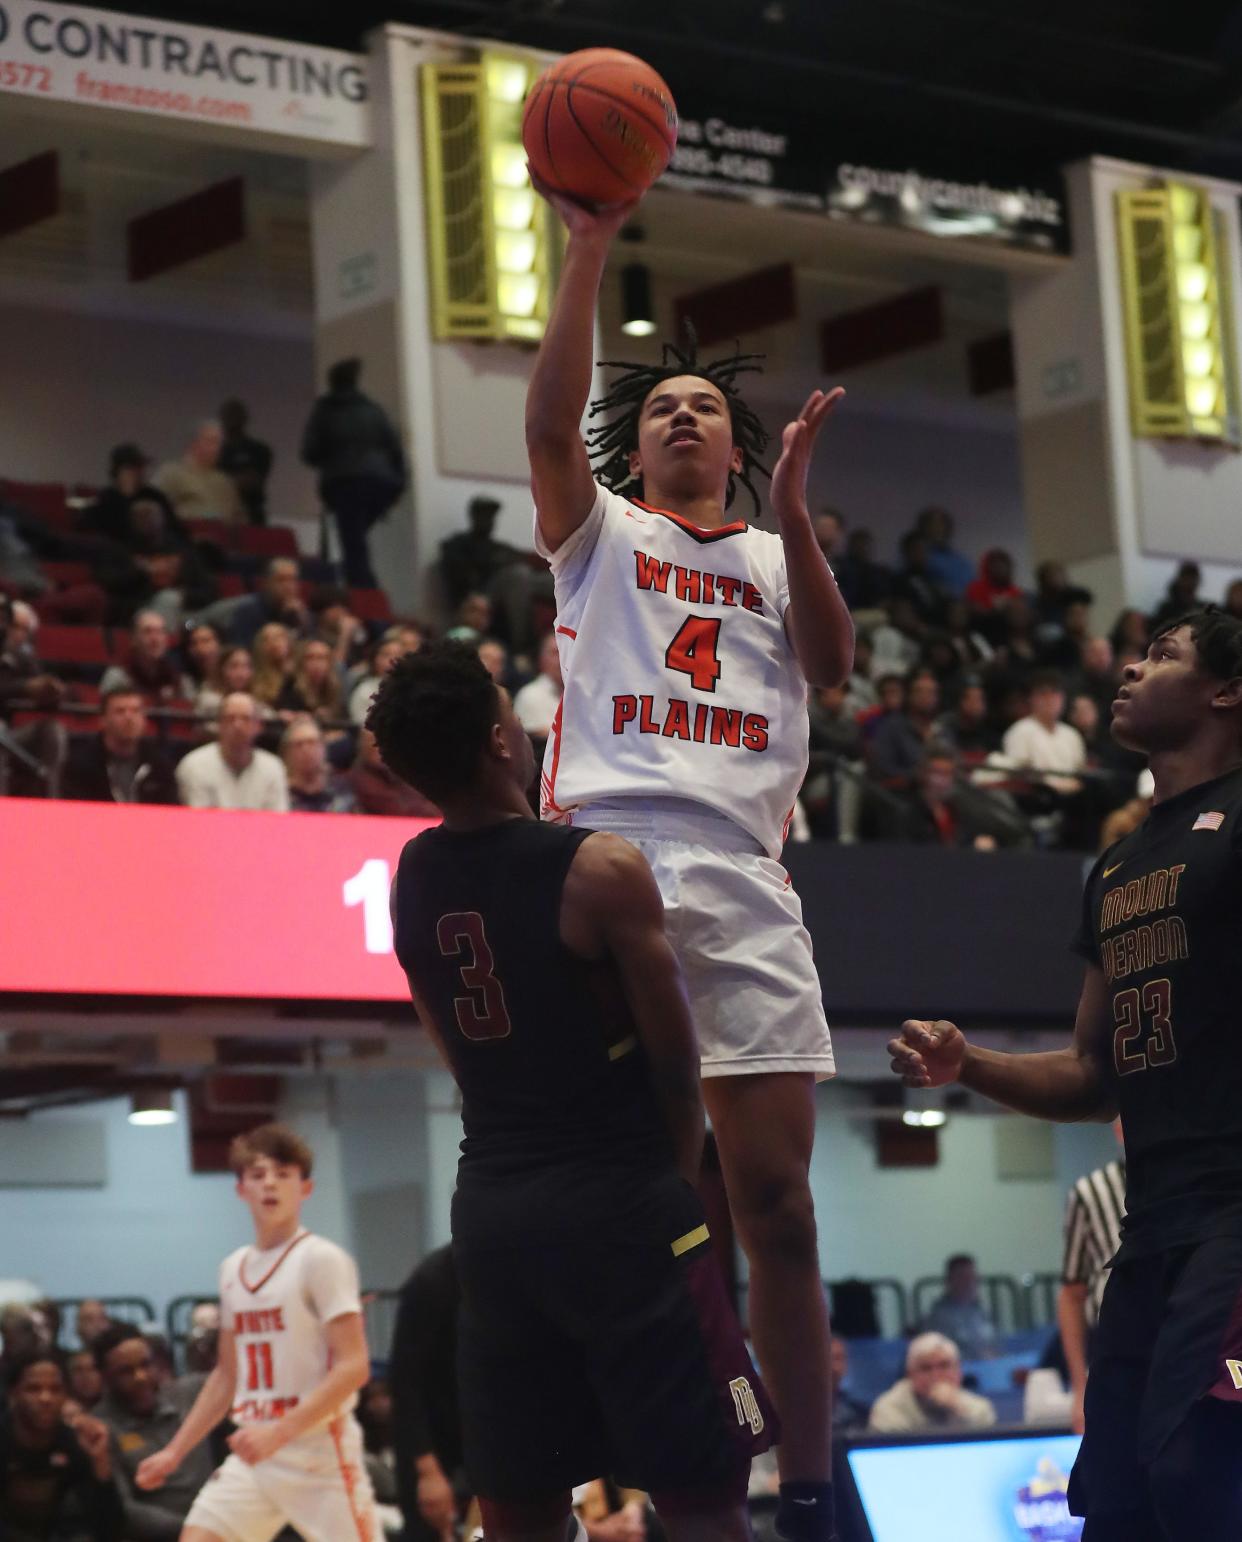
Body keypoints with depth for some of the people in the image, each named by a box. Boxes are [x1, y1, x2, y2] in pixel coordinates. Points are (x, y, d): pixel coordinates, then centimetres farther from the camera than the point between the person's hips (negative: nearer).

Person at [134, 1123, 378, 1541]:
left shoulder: (322, 1259, -8)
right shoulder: (233, 1269, 12)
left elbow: (353, 1367, -16)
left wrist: (279, 1431, -23)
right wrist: (174, 1452, 17)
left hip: (319, 1452, -6)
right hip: (253, 1455, 6)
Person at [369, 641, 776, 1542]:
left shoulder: (412, 880, 3)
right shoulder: (600, 870, -15)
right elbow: (675, 1054, -7)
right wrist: (680, 1171, 8)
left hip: (490, 1205, 6)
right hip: (617, 1200, -6)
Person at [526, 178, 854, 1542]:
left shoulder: (774, 560, 25)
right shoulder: (599, 530, 17)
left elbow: (832, 665, 7)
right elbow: (548, 420, -1)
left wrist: (791, 505, -3)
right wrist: (591, 246, -8)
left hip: (744, 886, 2)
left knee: (775, 1202, -1)